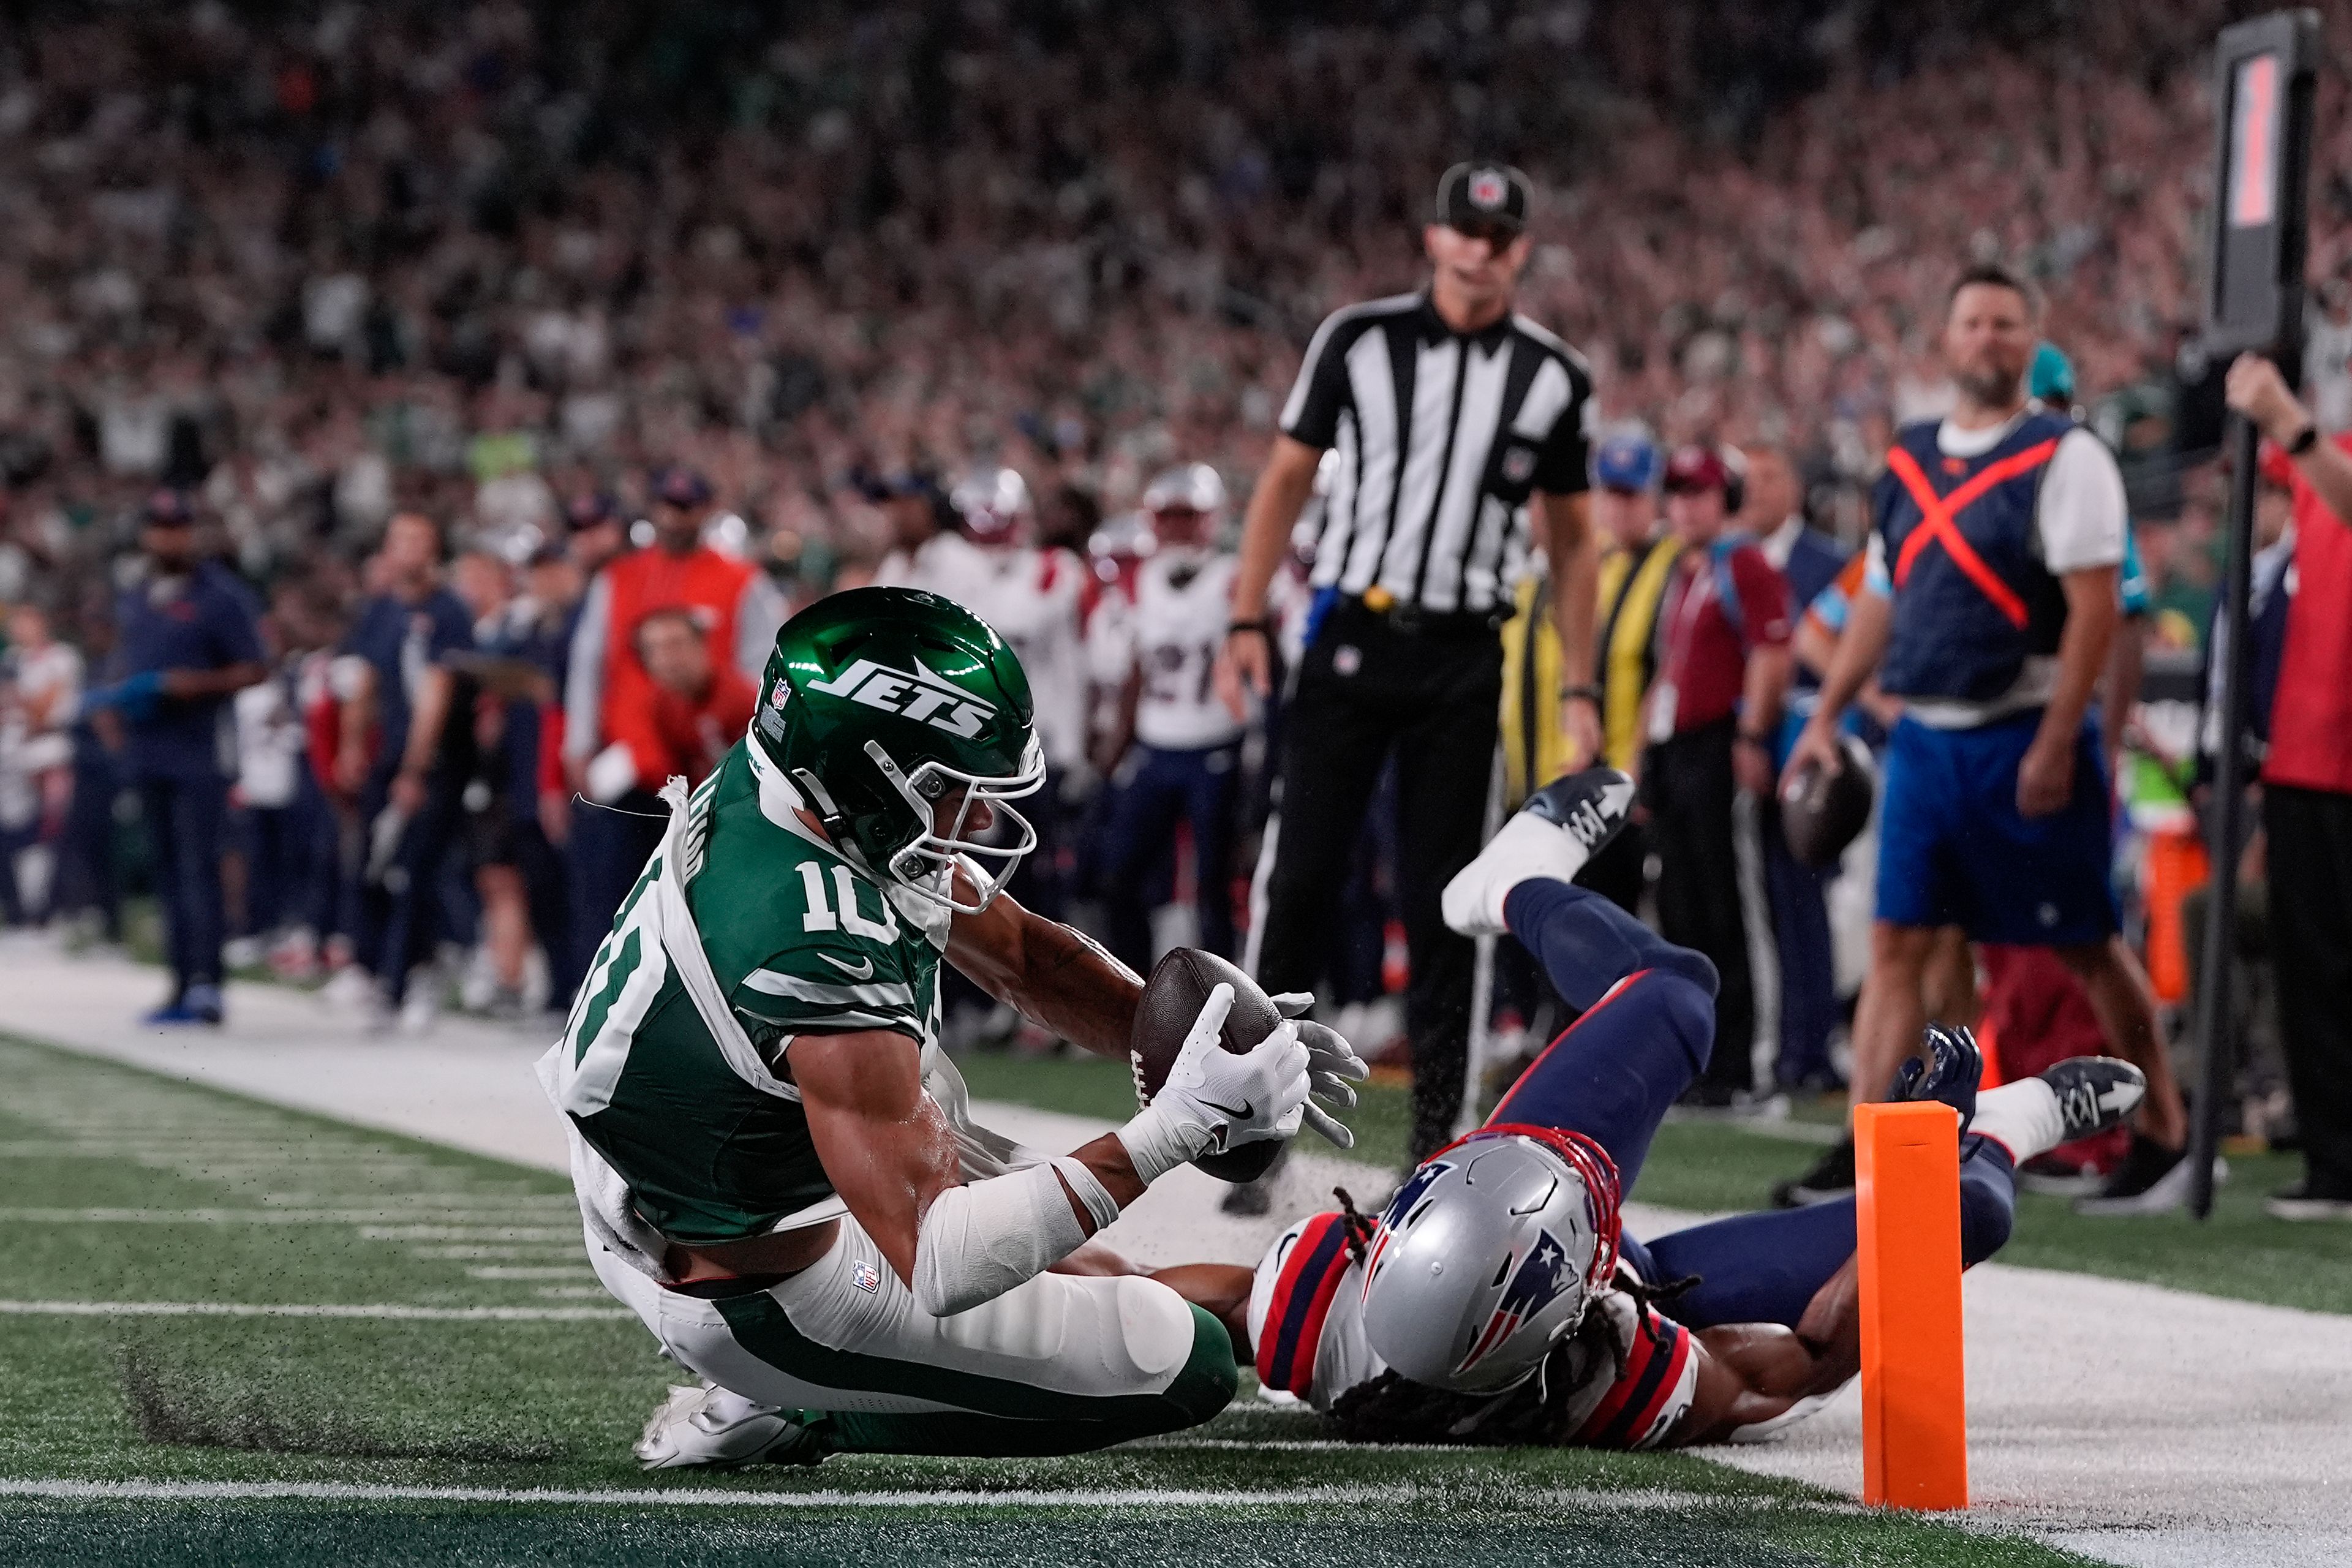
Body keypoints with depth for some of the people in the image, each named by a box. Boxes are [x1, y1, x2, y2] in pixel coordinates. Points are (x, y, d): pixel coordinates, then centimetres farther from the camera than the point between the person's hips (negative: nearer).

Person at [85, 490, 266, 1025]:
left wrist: (197, 684, -19)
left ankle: (205, 982, -20)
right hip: (148, 754, 7)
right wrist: (113, 700, 8)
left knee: (198, 865, -15)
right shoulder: (132, 603, 17)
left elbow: (255, 670, -6)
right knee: (167, 871, 9)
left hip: (199, 754, -7)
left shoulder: (221, 599, -4)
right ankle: (183, 985, 13)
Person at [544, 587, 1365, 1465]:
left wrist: (1191, 1040, -9)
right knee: (1184, 1370, 1)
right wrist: (1179, 1125, -37)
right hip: (762, 1299, -9)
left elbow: (1019, 953, 5)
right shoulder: (827, 959, -38)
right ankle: (788, 1410, 2)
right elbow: (937, 1265, -35)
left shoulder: (771, 781, -10)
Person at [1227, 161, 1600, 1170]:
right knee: (1303, 875, -4)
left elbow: (1571, 538, 11)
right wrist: (1248, 618, -1)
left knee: (1441, 898, 3)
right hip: (1351, 637, -1)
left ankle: (1437, 1129, 7)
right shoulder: (1358, 340, 1)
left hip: (1463, 660, 1)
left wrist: (1579, 688, 6)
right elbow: (1288, 477, 7)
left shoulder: (1552, 378, 4)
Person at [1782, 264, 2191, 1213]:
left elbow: (2095, 610, -14)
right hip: (1924, 736, 6)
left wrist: (2055, 744, -19)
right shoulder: (1910, 460, 13)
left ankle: (2165, 1137, 14)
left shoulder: (2064, 459, -8)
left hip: (2024, 738, -6)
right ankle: (1866, 1149, 1)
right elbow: (1879, 601, 20)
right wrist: (1825, 718, 14)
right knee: (1897, 941, 1)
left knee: (2087, 947, 2)